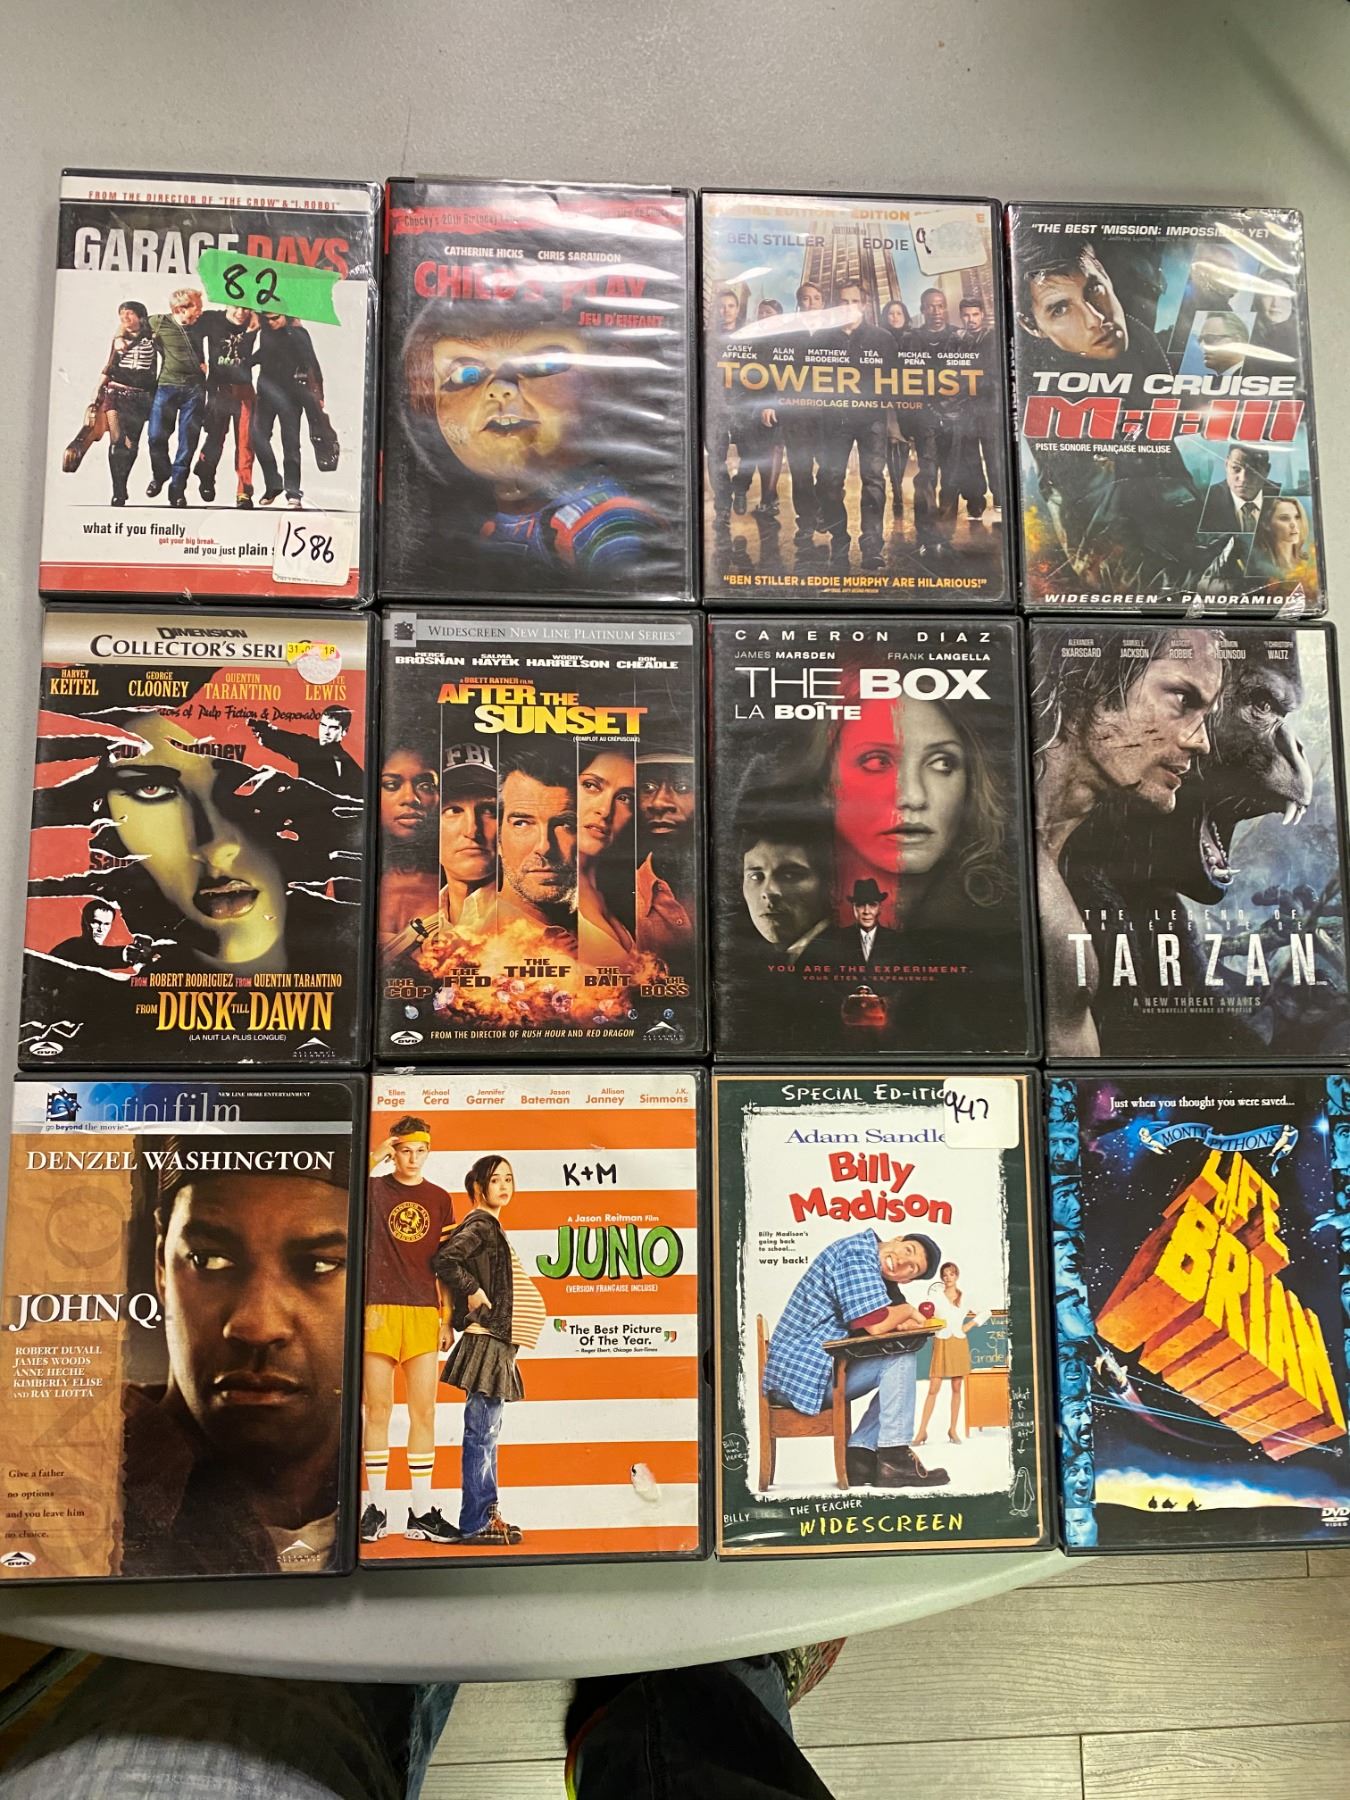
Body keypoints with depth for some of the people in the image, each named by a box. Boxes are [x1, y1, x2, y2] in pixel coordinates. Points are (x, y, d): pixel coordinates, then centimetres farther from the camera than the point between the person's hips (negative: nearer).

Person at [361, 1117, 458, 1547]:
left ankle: (422, 1512, 10)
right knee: (376, 1409, 3)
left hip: (424, 1314, 2)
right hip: (378, 1311, -2)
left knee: (424, 1412, 3)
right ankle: (375, 1508, 15)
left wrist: (446, 1317, 7)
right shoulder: (374, 1189, 5)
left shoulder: (440, 1199, 11)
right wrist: (375, 1159, -20)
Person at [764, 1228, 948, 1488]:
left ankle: (858, 1455, 6)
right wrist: (908, 1310, -3)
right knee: (900, 1357, -10)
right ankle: (894, 1460, -5)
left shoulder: (876, 1274, 16)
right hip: (804, 1375, -10)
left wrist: (903, 1319, -8)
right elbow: (876, 1324, -23)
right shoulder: (856, 1253, -15)